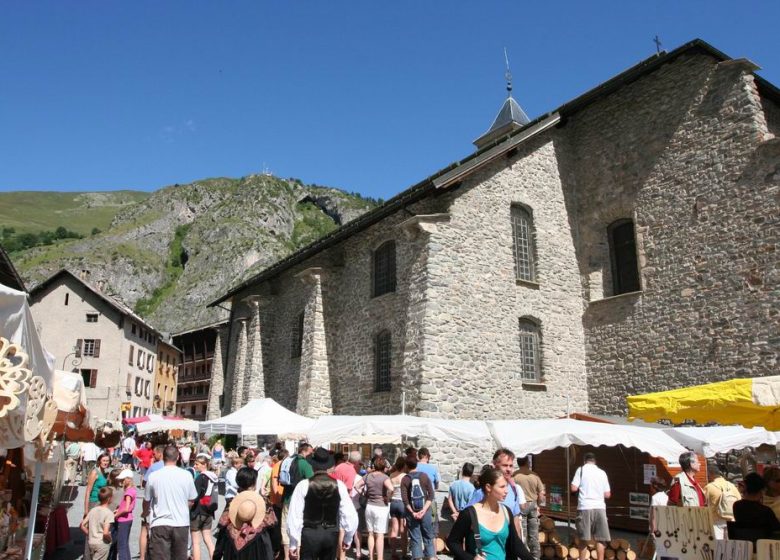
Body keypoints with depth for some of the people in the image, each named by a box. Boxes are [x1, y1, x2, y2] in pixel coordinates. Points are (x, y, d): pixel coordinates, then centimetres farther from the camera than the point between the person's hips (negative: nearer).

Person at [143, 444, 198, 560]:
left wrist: (145, 513, 29)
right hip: (181, 523, 1)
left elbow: (146, 501, 7)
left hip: (160, 524, -1)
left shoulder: (153, 476, -5)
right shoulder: (186, 475, -3)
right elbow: (191, 500, 5)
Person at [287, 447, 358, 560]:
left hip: (309, 534, -2)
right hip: (331, 535, 2)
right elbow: (349, 514, -1)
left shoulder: (303, 485, -9)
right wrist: (347, 538, 12)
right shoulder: (339, 485, -3)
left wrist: (293, 543, 0)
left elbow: (295, 515, -10)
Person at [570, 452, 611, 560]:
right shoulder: (602, 472, 11)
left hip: (585, 507, -2)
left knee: (583, 538, 5)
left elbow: (574, 488, -6)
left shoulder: (581, 470, 3)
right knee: (600, 538, 7)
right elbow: (607, 494, 10)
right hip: (599, 507, 2)